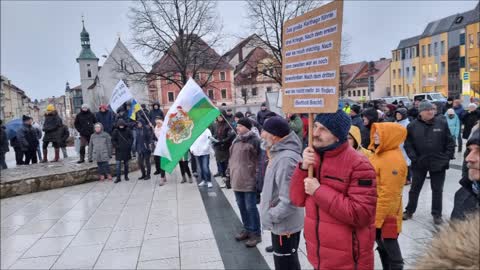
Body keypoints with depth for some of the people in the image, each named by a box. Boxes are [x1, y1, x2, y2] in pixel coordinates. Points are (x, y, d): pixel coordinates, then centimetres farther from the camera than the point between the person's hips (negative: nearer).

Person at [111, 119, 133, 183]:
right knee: (118, 163, -7)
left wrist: (129, 144, -9)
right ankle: (118, 177, -2)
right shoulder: (116, 131, -2)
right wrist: (115, 146, -10)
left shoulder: (128, 130, -1)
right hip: (119, 150, -1)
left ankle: (126, 176, 24)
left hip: (126, 149, 1)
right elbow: (113, 140, 4)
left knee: (126, 163, 12)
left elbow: (131, 138, 3)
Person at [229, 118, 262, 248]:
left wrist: (258, 178, -18)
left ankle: (256, 234, 13)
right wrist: (230, 172, 19)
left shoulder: (254, 140, -12)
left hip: (249, 180, -8)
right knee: (241, 206, 16)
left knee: (250, 207, 0)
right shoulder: (236, 140, 13)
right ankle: (247, 229, 32)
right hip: (237, 180, 8)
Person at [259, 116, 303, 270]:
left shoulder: (286, 159, -28)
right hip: (282, 223, 10)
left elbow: (289, 200, -31)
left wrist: (271, 216, -19)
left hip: (285, 225, -10)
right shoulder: (280, 153, 6)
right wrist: (272, 215, 13)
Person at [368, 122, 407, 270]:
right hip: (376, 213, 9)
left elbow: (388, 195, -25)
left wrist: (377, 220, -22)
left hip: (385, 216, -9)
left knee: (389, 249, 5)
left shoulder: (393, 159, -23)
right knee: (383, 248, 21)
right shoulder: (381, 153, 8)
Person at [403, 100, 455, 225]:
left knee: (437, 190, 10)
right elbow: (408, 144, -3)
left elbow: (450, 142, 2)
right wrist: (414, 158, -11)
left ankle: (437, 214, 23)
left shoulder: (442, 124, -2)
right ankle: (409, 211, 25)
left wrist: (447, 157, -5)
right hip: (420, 163, 0)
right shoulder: (412, 126, -4)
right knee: (415, 188, 12)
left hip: (438, 163, 0)